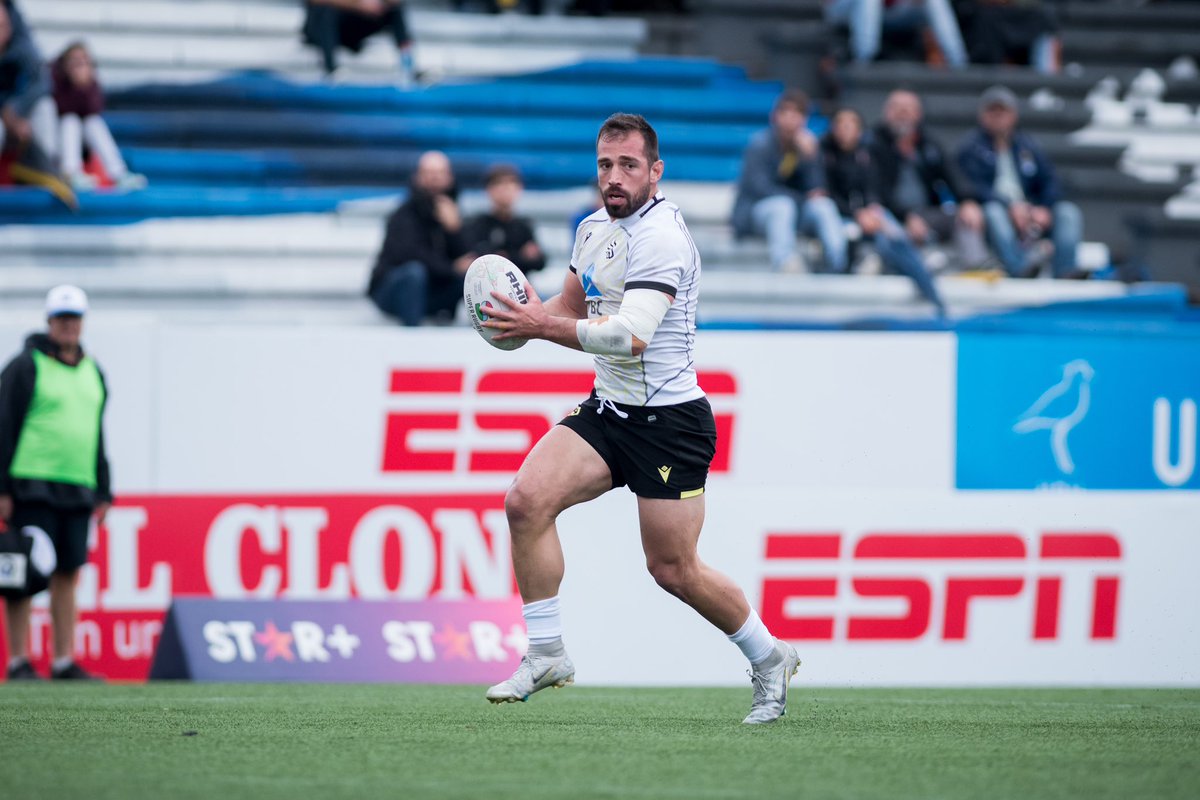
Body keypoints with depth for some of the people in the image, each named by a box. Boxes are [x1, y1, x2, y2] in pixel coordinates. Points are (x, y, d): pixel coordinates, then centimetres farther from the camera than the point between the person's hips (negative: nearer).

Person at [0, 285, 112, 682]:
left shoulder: (92, 373, 18)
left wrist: (102, 492, 19)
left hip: (77, 492, 6)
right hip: (32, 490, -6)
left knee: (68, 574, 4)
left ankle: (64, 661, 6)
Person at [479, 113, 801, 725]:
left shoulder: (661, 239, -20)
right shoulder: (595, 228, 8)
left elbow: (630, 335, -29)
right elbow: (573, 305, 23)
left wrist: (546, 326, -25)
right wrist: (528, 318, 1)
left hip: (669, 421, -8)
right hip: (607, 410, 8)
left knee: (674, 571, -1)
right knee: (526, 500, -14)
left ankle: (769, 657, 22)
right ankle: (545, 653, -6)